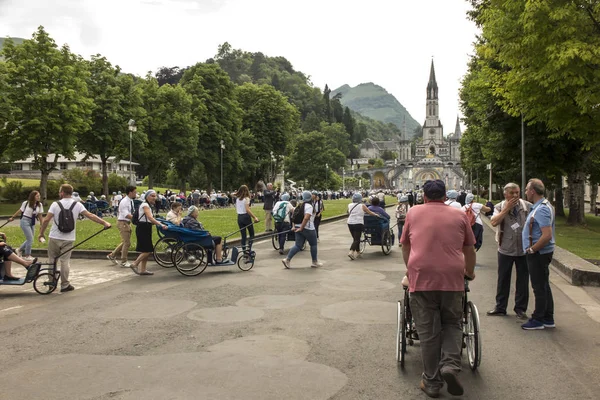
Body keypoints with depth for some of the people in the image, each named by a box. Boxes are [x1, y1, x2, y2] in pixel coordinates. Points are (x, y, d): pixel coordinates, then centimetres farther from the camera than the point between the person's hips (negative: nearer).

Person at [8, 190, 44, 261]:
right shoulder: (26, 203, -11)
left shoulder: (40, 205, -3)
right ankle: (27, 256, 7)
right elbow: (19, 211, 4)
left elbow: (39, 215, 4)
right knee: (30, 239, -8)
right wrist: (12, 217, 15)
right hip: (25, 221, -5)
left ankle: (19, 250, 35)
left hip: (32, 223, 5)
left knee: (29, 240, 10)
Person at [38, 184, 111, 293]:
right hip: (68, 239, 1)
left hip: (54, 238, -1)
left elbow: (46, 220, -8)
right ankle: (65, 285, 7)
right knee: (65, 261, 5)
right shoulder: (77, 205, -3)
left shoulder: (56, 204, -6)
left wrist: (41, 234, 2)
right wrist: (104, 222, -9)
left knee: (52, 260, 14)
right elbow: (90, 215, -11)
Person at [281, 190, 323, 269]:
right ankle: (315, 262, 19)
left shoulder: (299, 205, 12)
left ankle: (287, 259, -4)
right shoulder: (309, 206, -14)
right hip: (308, 229, -7)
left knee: (298, 245, 8)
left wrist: (294, 226, 11)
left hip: (298, 227, 7)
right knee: (313, 244, 10)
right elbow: (306, 218, -25)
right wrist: (301, 228, -22)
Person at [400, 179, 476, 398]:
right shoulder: (459, 215, 12)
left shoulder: (413, 213, 12)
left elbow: (405, 245, 20)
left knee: (428, 332, 6)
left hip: (421, 277, 0)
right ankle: (450, 365, -3)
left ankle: (432, 382, 12)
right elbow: (469, 249, 19)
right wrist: (470, 271, 36)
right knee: (452, 324, 17)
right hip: (452, 276, 1)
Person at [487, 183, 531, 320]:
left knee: (523, 280, 7)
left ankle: (520, 309, 20)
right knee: (503, 279, 10)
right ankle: (500, 307, 22)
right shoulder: (500, 207, -1)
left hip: (524, 249, 0)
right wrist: (507, 208, -19)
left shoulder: (528, 206, -1)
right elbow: (494, 222, -17)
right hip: (505, 249, 0)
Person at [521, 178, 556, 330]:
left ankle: (538, 319, 9)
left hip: (538, 254, -10)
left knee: (539, 287, 0)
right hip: (539, 253, 10)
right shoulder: (541, 206, 12)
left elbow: (547, 235, -29)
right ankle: (548, 319, 25)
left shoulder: (541, 210, -22)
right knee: (544, 286, 16)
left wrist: (531, 249, -20)